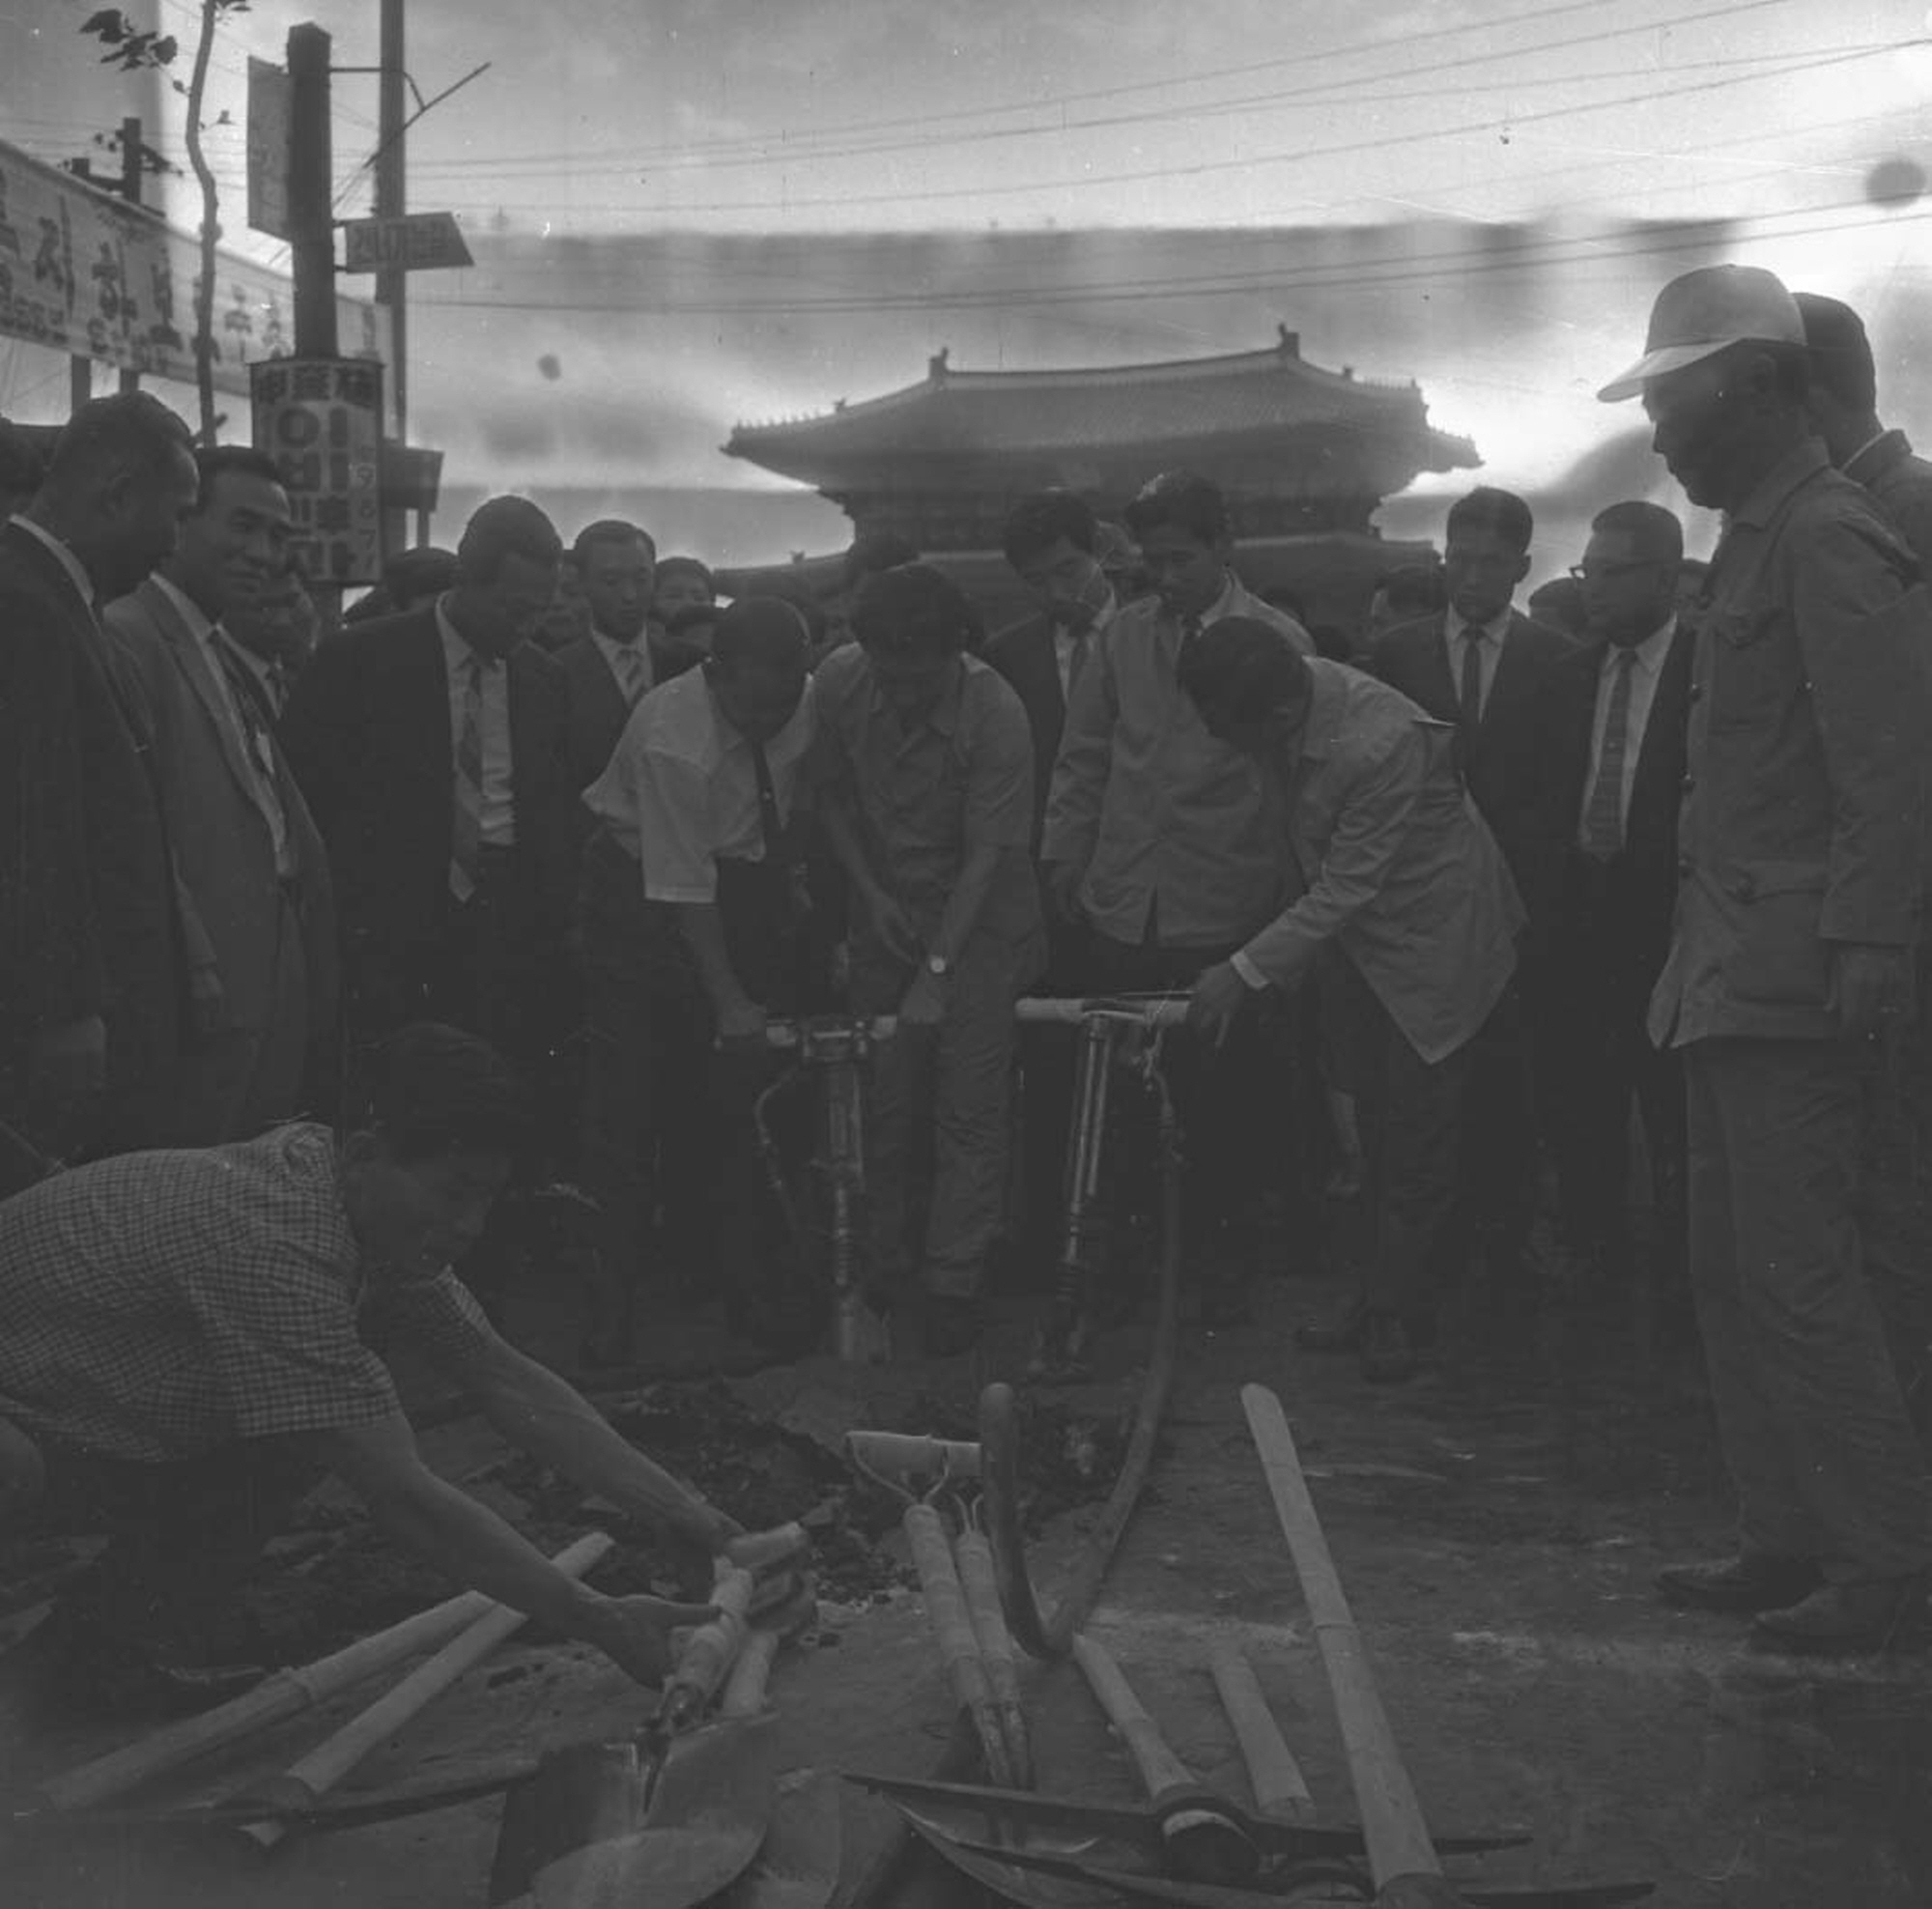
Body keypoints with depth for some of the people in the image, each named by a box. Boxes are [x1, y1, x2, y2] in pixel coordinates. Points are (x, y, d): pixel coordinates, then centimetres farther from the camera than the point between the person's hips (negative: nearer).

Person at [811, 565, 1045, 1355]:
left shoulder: (996, 714, -25)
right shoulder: (839, 683, -13)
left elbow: (985, 855, -22)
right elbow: (831, 792, 3)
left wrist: (938, 971, -24)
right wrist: (870, 891, -6)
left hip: (979, 914, -3)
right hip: (886, 907, 3)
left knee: (968, 1104, -4)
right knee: (881, 1097, 3)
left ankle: (954, 1286, 6)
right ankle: (883, 1268, 19)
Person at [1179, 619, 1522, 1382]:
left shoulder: (1380, 746, -33)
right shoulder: (1289, 688, -9)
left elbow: (1348, 888, -27)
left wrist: (1246, 970, -26)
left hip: (1428, 939, -7)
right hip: (1359, 939, 7)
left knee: (1415, 1137, -1)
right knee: (1380, 1126, 13)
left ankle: (1392, 1311, 11)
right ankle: (1394, 1299, 22)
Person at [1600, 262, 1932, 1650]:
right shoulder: (1759, 538, 19)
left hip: (1796, 974, -10)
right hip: (1733, 967, 10)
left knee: (1797, 1273, -7)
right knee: (1734, 1274, 13)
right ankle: (1788, 1543, 22)